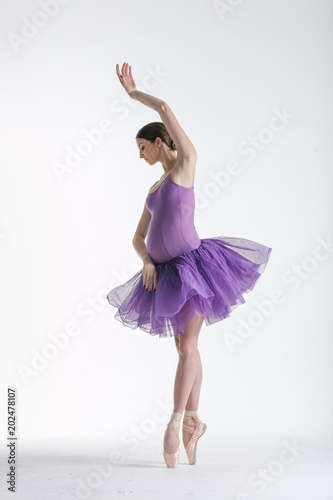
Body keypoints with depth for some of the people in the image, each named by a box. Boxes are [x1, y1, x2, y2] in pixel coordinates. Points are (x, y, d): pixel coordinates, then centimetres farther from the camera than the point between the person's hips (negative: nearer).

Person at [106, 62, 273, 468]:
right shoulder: (154, 189, 19)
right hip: (166, 273, 8)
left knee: (187, 347, -8)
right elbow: (138, 238, 17)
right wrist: (147, 262, -3)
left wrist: (133, 92, 6)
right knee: (185, 347, 9)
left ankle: (176, 422, -3)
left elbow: (165, 110, -9)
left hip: (193, 264, -8)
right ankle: (194, 421, 14)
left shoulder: (187, 161, 1)